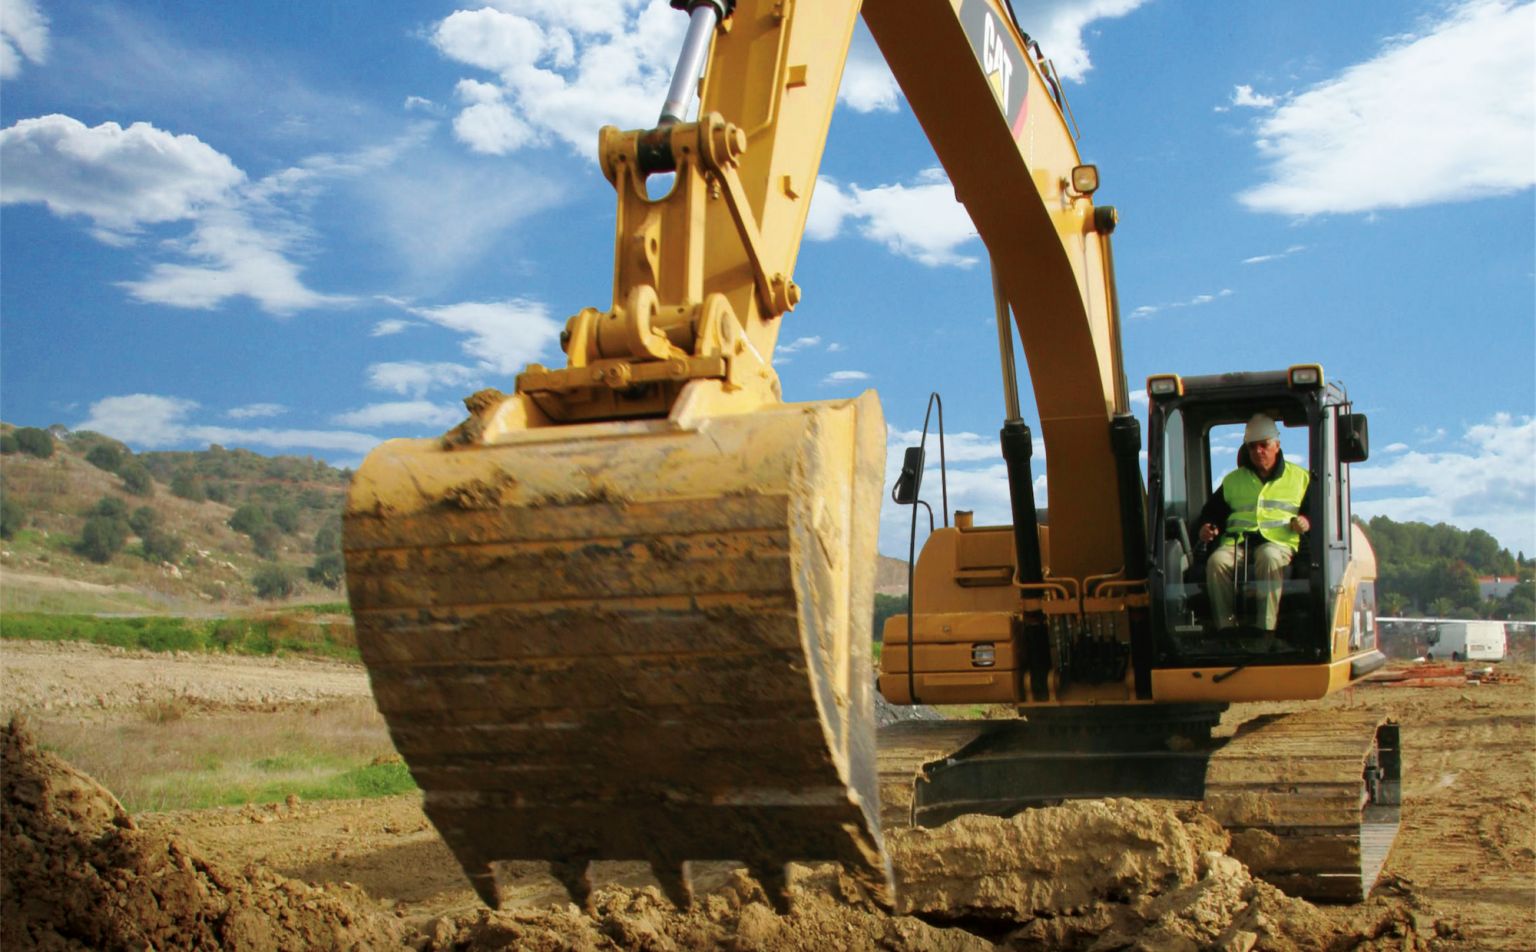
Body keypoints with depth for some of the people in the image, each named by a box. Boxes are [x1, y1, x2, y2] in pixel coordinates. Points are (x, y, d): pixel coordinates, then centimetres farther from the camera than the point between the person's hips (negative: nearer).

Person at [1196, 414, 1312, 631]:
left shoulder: (1300, 477, 20)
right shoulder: (1233, 480, 28)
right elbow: (1212, 509, 29)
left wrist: (1306, 521, -7)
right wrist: (1206, 526, 7)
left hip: (1278, 541, -2)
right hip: (1237, 541, 3)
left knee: (1269, 558, -40)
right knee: (1217, 561, -33)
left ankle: (1267, 630, -42)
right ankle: (1226, 627, -33)